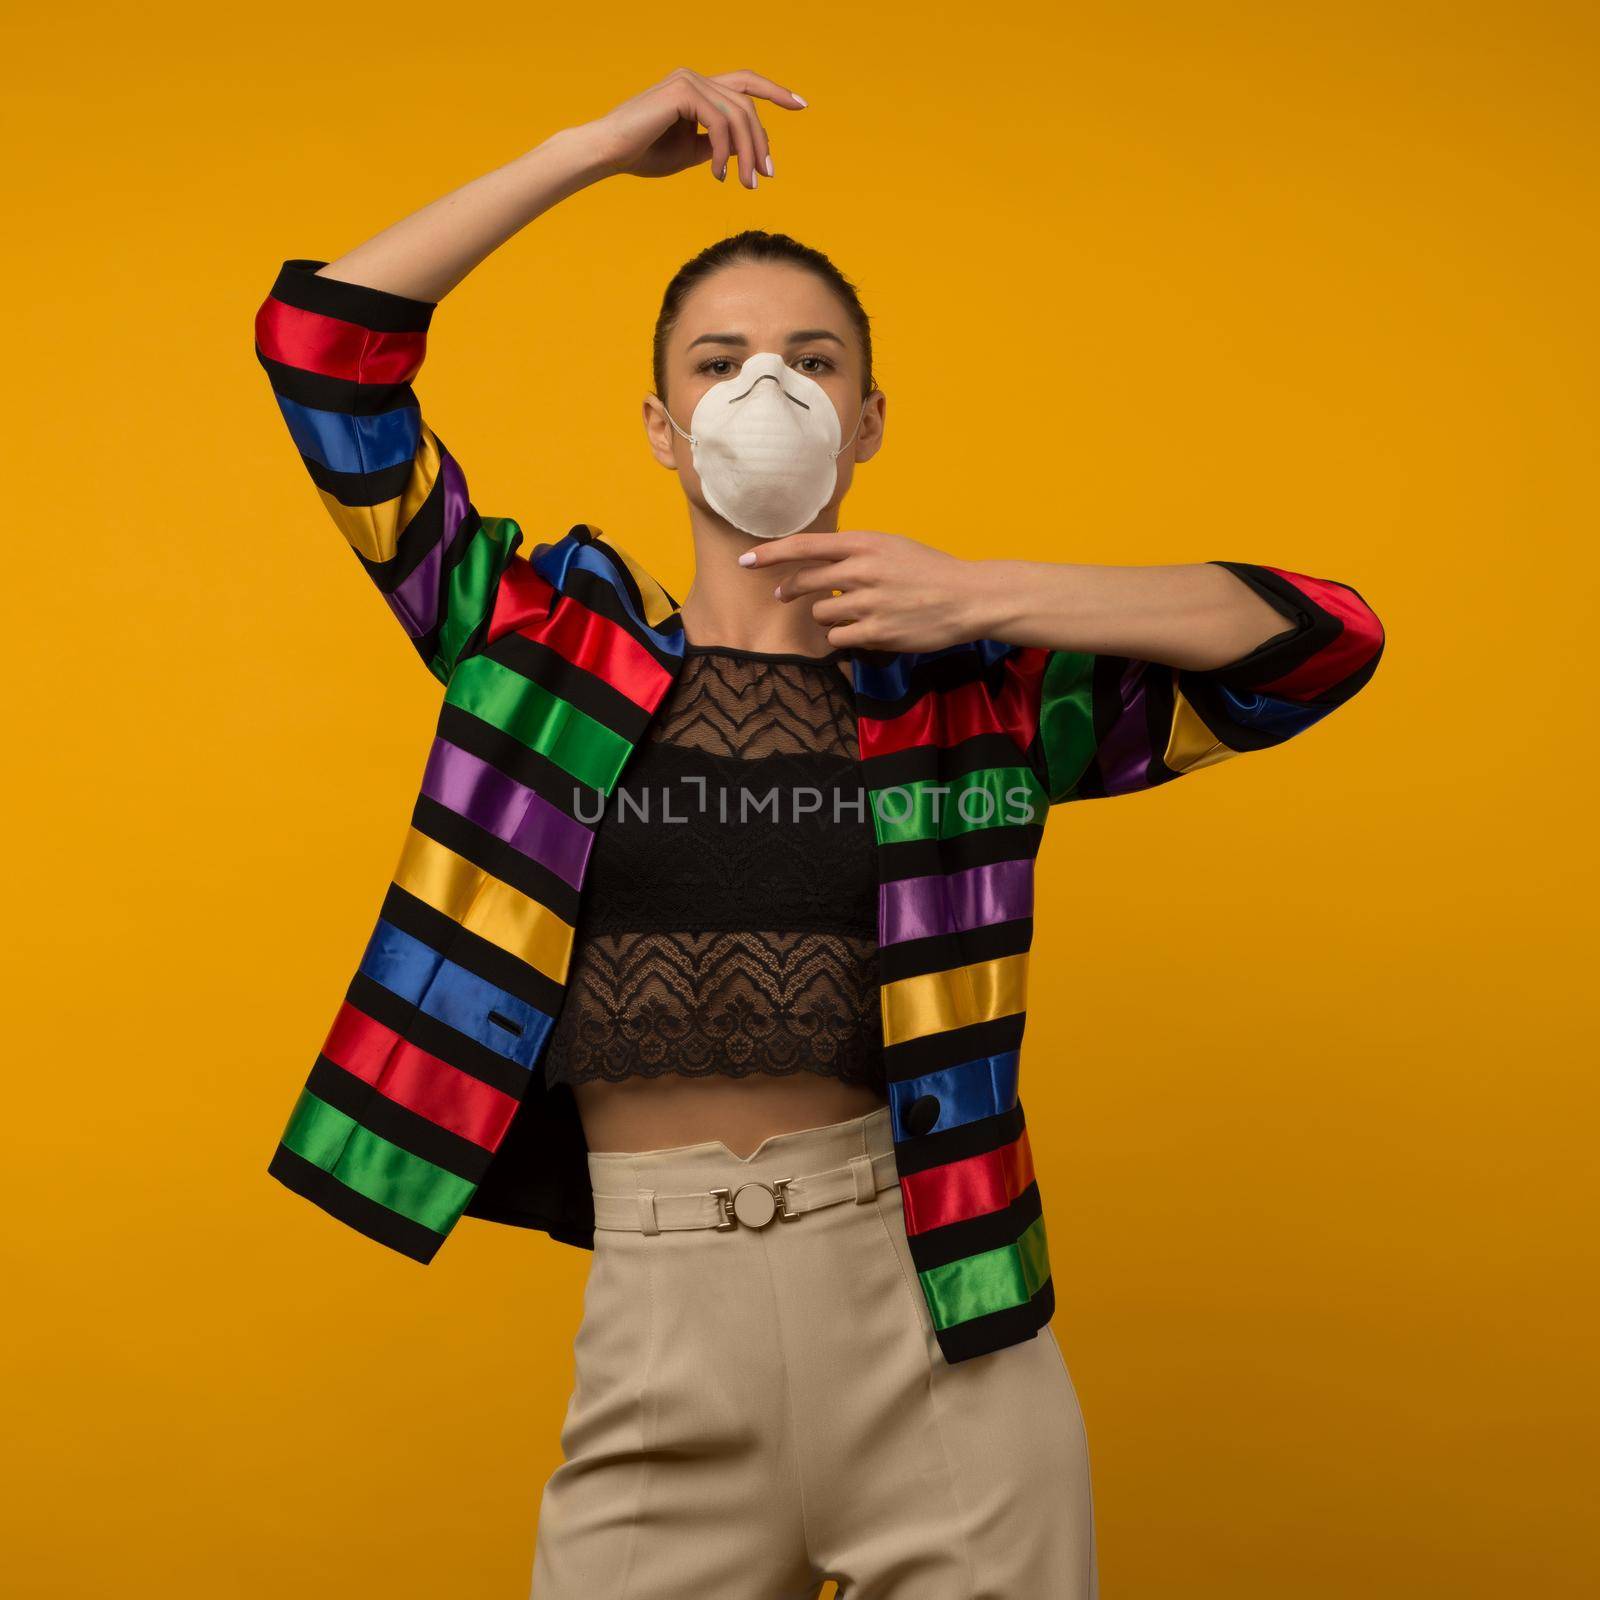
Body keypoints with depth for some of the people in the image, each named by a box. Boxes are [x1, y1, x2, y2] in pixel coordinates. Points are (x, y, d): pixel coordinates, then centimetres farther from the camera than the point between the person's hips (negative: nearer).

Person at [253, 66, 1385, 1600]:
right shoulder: (551, 641, 5)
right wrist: (599, 146, 1)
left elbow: (1326, 638, -2)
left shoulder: (971, 689, 4)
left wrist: (984, 594, -10)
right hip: (656, 1334, 0)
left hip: (935, 1325, 0)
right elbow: (320, 338, 2)